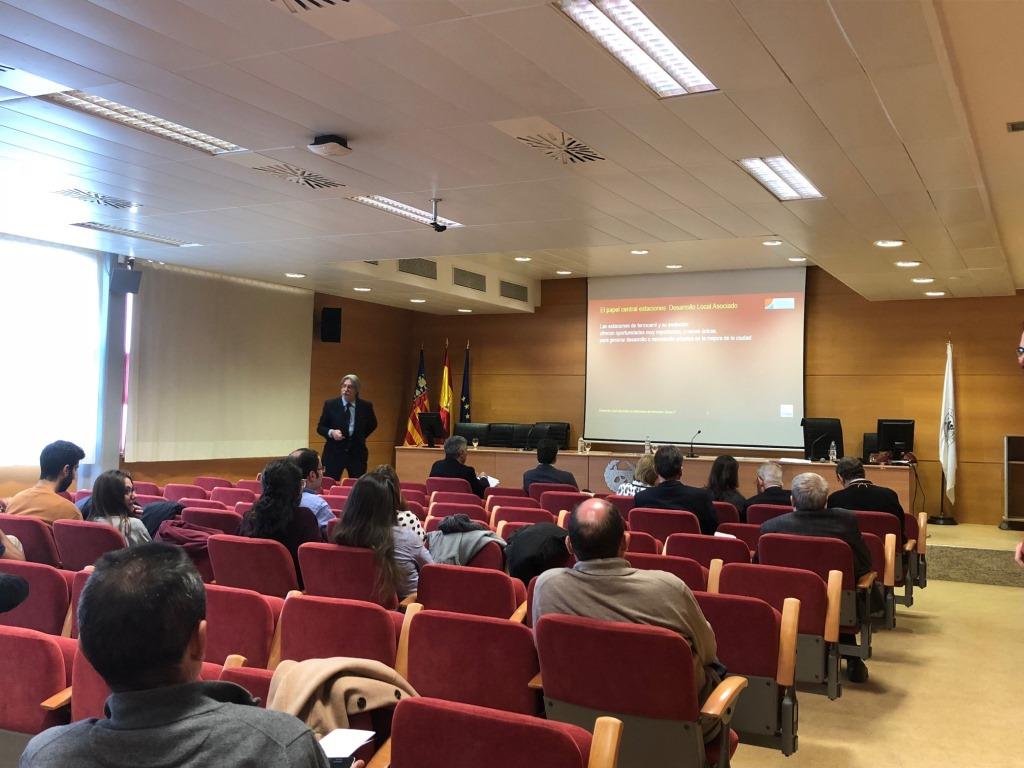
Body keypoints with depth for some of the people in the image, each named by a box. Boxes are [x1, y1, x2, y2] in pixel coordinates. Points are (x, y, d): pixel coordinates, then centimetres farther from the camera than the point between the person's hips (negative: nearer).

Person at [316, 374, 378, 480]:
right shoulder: (330, 404, -1)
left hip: (357, 453, 1)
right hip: (334, 453, -1)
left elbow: (372, 425, 20)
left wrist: (361, 438, 9)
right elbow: (320, 427, 3)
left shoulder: (366, 406, 2)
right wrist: (331, 432, -16)